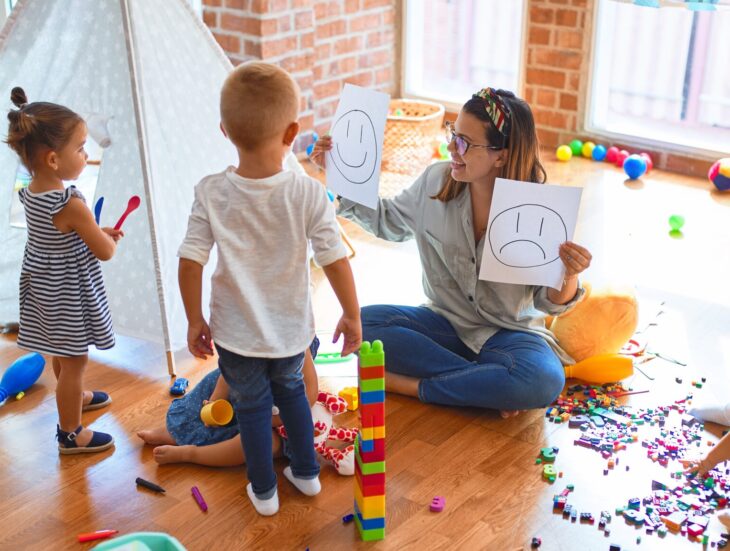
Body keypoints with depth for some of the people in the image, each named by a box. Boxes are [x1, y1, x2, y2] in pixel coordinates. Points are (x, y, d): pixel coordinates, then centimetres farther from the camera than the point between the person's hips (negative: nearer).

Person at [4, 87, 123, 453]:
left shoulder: (30, 193, -4)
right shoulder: (71, 204, -30)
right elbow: (105, 253, -20)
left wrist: (99, 232, 6)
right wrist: (110, 239, 1)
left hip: (43, 286, 9)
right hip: (68, 294, -9)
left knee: (63, 353, 28)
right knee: (75, 360, 6)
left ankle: (74, 397, 52)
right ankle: (70, 434, 19)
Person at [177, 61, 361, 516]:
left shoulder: (211, 194, -16)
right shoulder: (309, 194, -19)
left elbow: (190, 262, -14)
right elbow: (336, 260, -17)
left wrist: (195, 321, 0)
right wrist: (352, 316, -2)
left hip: (236, 334, -1)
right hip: (292, 331, 1)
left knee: (252, 404, 21)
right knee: (290, 388, 29)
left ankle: (264, 491, 35)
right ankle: (307, 472, 42)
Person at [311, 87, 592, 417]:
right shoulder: (437, 180, -7)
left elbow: (549, 302, -10)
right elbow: (387, 221, 12)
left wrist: (570, 276, -33)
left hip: (509, 331, -3)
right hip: (446, 322, 4)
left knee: (545, 382, -35)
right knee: (364, 322, -23)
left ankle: (413, 384, -18)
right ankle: (491, 387, -19)